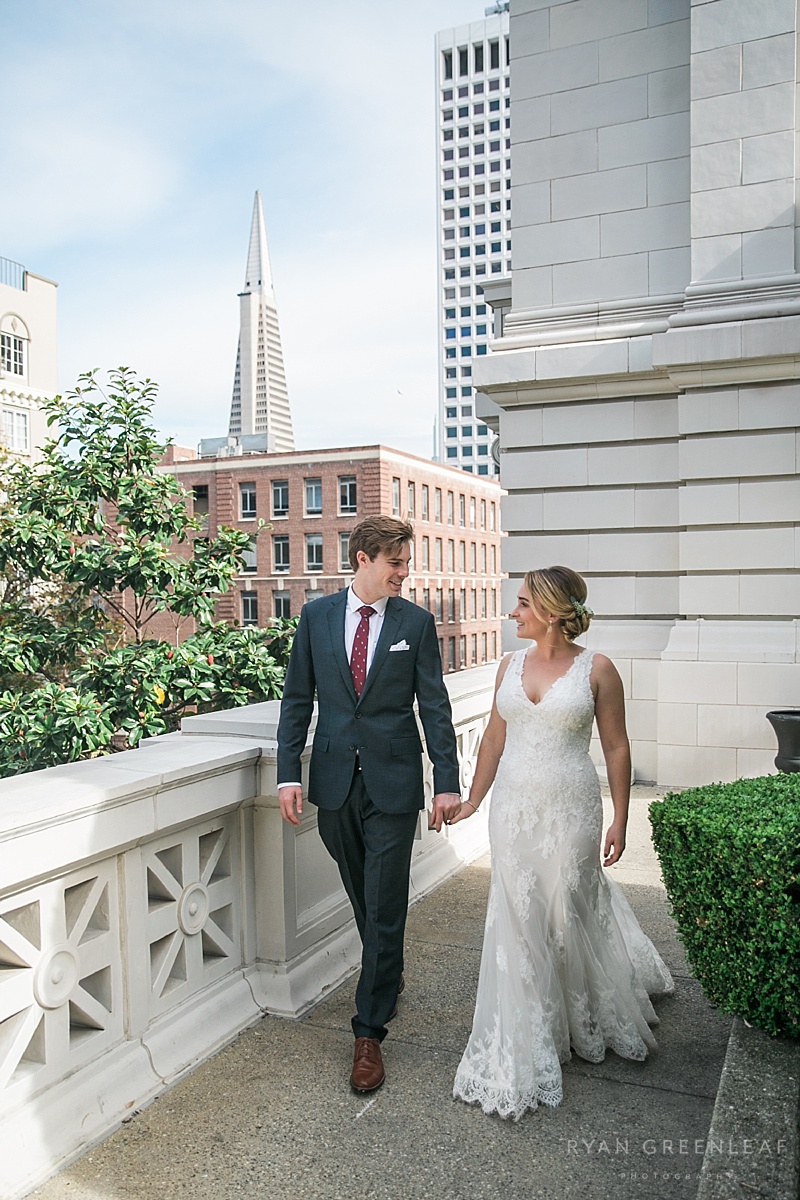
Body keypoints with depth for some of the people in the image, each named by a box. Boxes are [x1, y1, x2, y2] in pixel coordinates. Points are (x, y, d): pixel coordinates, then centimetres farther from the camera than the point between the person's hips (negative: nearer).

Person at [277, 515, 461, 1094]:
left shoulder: (416, 622, -1)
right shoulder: (317, 615, 3)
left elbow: (435, 705, -1)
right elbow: (298, 698, 5)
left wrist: (448, 782, -5)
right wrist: (289, 773, -2)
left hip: (393, 783, -2)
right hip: (335, 780, 2)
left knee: (385, 908, 0)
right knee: (363, 900, 18)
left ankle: (370, 1032, 12)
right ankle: (389, 978, 43)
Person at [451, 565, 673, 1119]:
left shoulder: (597, 670, -8)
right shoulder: (510, 665, 4)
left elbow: (616, 747, -4)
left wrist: (620, 820, -4)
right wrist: (473, 799, 12)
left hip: (570, 810, -3)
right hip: (514, 808, 4)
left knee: (570, 912, 10)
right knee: (519, 917, 7)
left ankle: (588, 1020, 40)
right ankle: (525, 1039, 24)